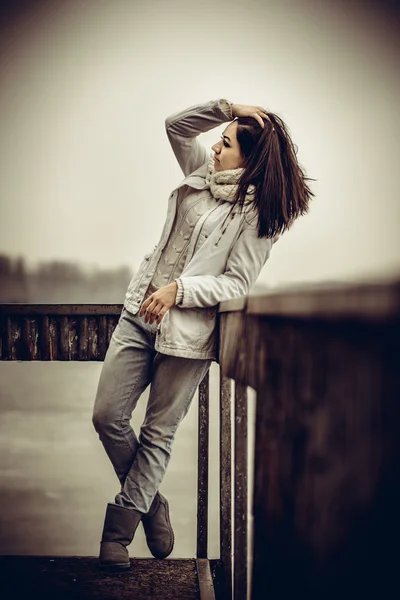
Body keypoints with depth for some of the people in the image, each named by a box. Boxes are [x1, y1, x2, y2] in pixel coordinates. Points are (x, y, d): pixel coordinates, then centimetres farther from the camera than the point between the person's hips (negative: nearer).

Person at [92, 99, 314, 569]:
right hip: (140, 313, 6)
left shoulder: (257, 213, -8)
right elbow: (176, 125, 12)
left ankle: (119, 528, 17)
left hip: (187, 331, -6)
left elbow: (236, 284, -11)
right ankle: (149, 503, 24)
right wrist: (227, 107, 1)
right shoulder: (204, 173, 9)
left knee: (158, 433, 4)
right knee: (107, 416, 3)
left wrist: (178, 289, -21)